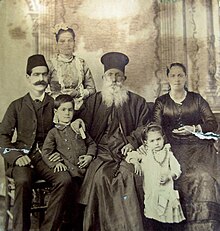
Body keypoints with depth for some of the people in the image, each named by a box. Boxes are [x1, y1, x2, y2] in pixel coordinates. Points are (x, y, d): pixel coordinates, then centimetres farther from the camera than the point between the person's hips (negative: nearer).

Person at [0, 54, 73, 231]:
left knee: (65, 179, -30)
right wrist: (16, 156, -7)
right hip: (24, 157, -1)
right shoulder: (17, 106, 12)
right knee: (23, 181, -34)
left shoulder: (55, 104, 13)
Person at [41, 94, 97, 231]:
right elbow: (46, 152, 4)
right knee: (73, 188, -22)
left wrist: (90, 155, 4)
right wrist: (56, 163, -12)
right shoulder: (54, 132, 11)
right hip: (69, 170, -3)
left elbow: (92, 143, 23)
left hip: (84, 168, 3)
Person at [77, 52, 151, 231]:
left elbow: (144, 127, 9)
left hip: (127, 151, 0)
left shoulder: (137, 102, 18)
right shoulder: (93, 101, 20)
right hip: (102, 152, 1)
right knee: (100, 175, -29)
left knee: (129, 174, -30)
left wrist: (133, 142, -7)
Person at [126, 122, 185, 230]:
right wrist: (136, 163, -10)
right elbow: (130, 155, 7)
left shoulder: (168, 154, 3)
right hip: (151, 192, 1)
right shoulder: (145, 154, 5)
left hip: (166, 191, 0)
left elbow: (177, 170, 0)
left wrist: (168, 176, -17)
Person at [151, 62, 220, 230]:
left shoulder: (196, 99, 16)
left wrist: (194, 129, -5)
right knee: (198, 177, -24)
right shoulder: (161, 102, 14)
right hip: (175, 147, -1)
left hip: (199, 146, 1)